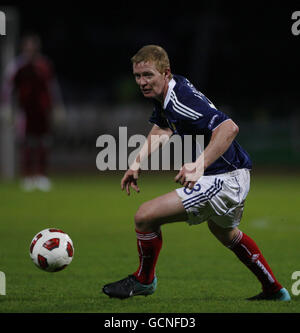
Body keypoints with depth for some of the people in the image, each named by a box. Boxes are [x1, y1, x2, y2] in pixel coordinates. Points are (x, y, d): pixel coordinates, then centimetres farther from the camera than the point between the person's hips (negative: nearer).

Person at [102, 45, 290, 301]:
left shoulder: (180, 101, -26)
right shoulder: (164, 94, 4)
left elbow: (229, 128, -37)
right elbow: (161, 129, 22)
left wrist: (199, 166, -42)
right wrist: (137, 164, 10)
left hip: (223, 180, -11)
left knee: (145, 216, -13)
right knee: (226, 233, 36)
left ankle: (144, 280, 12)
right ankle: (274, 290, 48)